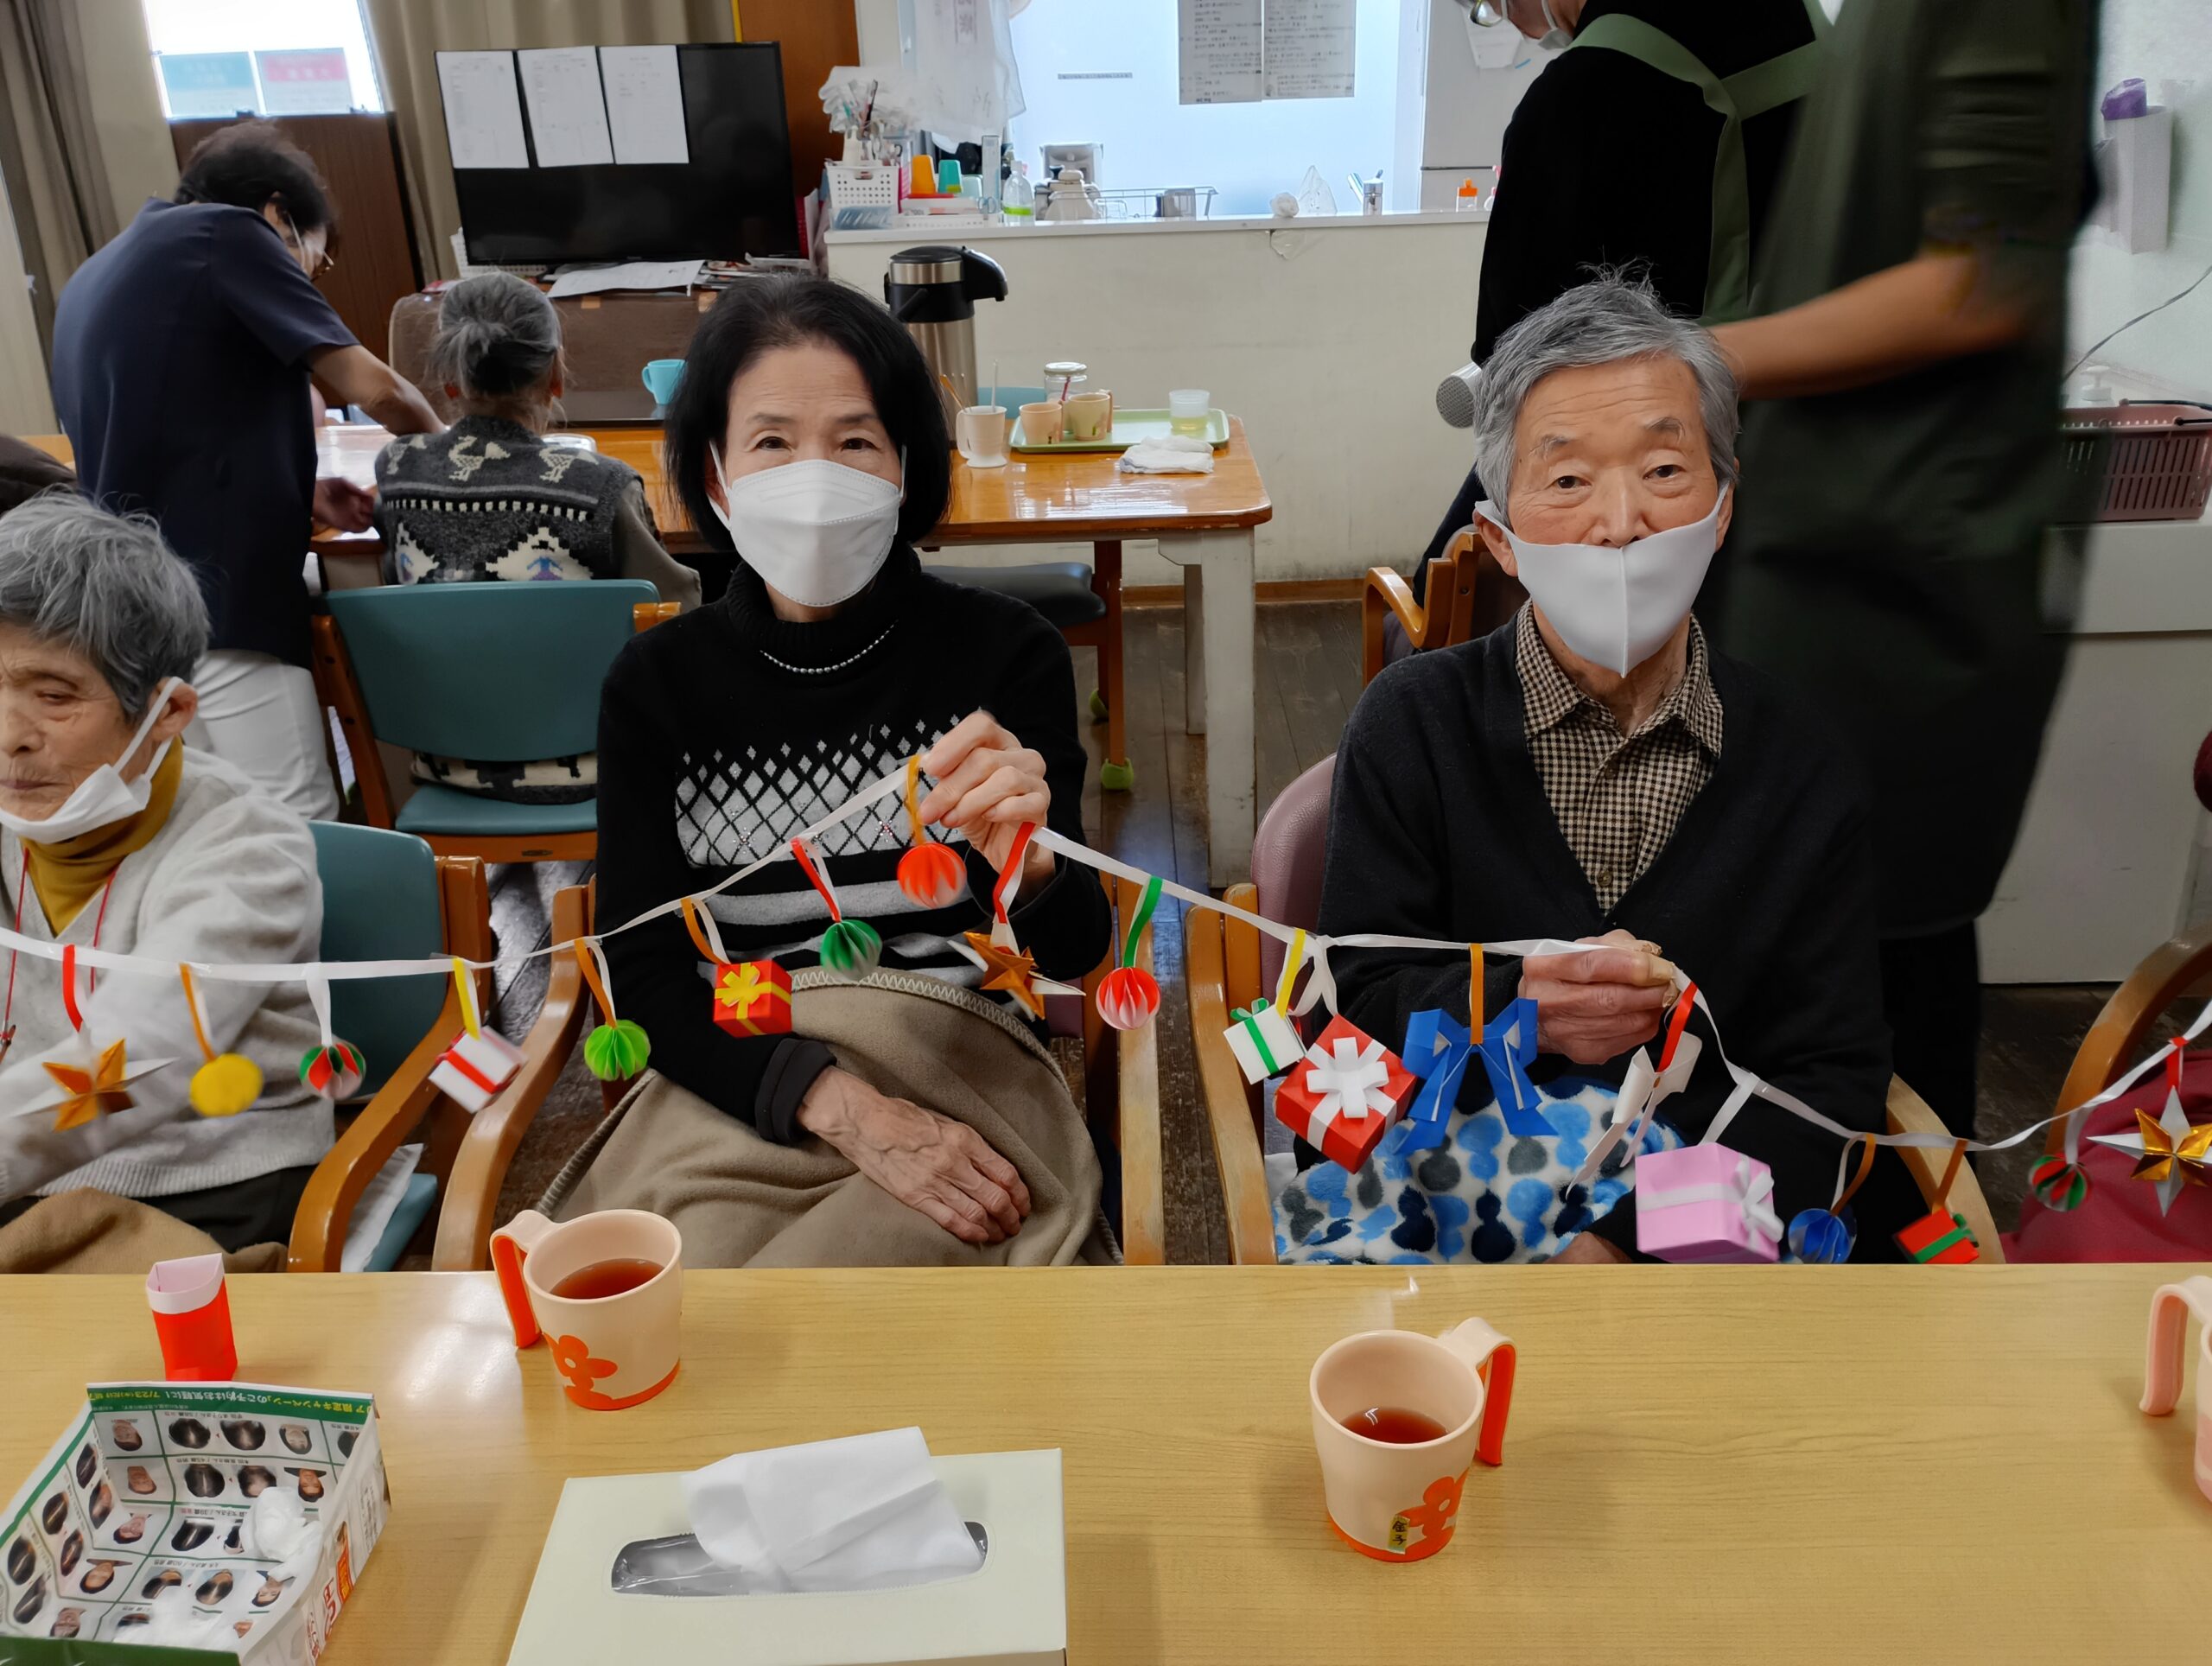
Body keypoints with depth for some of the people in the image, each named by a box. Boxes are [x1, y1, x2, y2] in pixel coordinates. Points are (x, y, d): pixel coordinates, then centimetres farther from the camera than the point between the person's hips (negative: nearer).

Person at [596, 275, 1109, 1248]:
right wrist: (843, 1109, -22)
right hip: (738, 1091, 2)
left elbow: (1074, 955, -7)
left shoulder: (1007, 653, -3)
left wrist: (1024, 861, -32)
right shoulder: (656, 684, 1)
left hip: (963, 1090, -1)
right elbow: (645, 976, -5)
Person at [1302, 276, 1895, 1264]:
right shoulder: (1412, 722, 1)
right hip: (1447, 1211, -1)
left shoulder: (1805, 763, 2)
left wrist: (1627, 1237, -16)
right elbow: (1359, 998, -3)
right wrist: (1514, 1014, -25)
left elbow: (1826, 1076, -1)